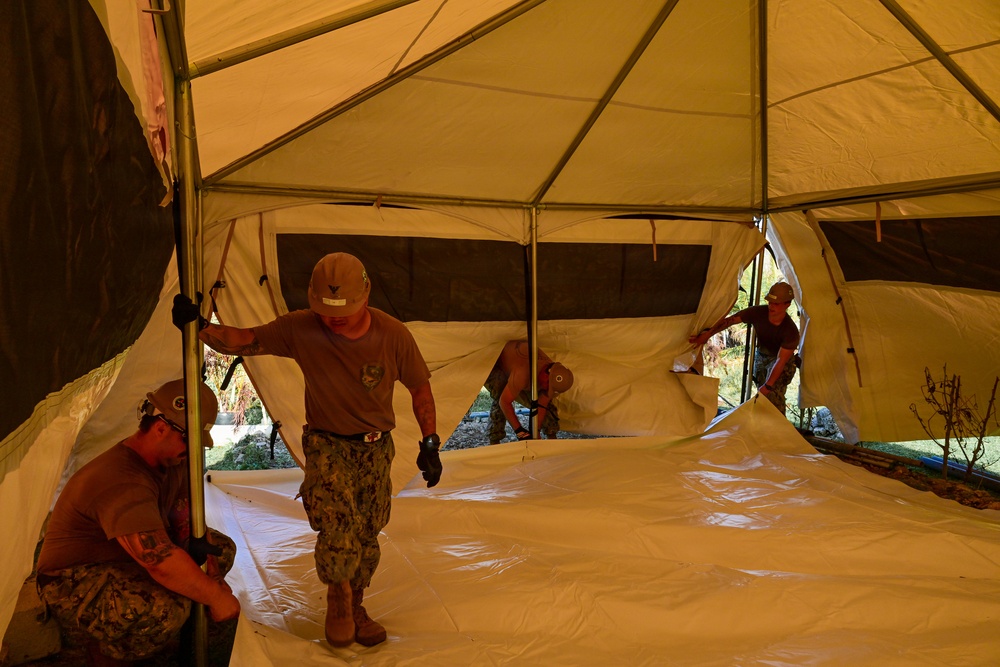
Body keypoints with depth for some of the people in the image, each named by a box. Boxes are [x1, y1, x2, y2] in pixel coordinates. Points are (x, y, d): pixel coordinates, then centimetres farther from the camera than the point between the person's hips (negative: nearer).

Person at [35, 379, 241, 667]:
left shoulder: (173, 462, -2)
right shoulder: (120, 480, -33)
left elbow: (184, 524, 7)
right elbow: (162, 563, -40)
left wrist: (210, 571, -8)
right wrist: (216, 596, -29)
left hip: (128, 564, 10)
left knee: (222, 548, 3)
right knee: (169, 607, -37)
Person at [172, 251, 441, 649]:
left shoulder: (394, 336, -16)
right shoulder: (301, 329, -17)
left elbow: (420, 389, -4)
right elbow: (244, 340, -12)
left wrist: (429, 443, -4)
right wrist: (199, 327, -30)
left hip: (376, 449, 2)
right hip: (327, 446, -1)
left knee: (367, 537, 9)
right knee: (339, 530, -19)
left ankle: (354, 607, 35)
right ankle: (338, 597, 12)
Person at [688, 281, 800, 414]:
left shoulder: (791, 331, -32)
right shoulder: (757, 312, -24)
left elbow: (781, 360, -31)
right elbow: (728, 321, -22)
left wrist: (768, 385, -34)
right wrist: (706, 334, -33)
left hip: (782, 359, -5)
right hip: (761, 356, 5)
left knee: (773, 393, -24)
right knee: (762, 394, 12)